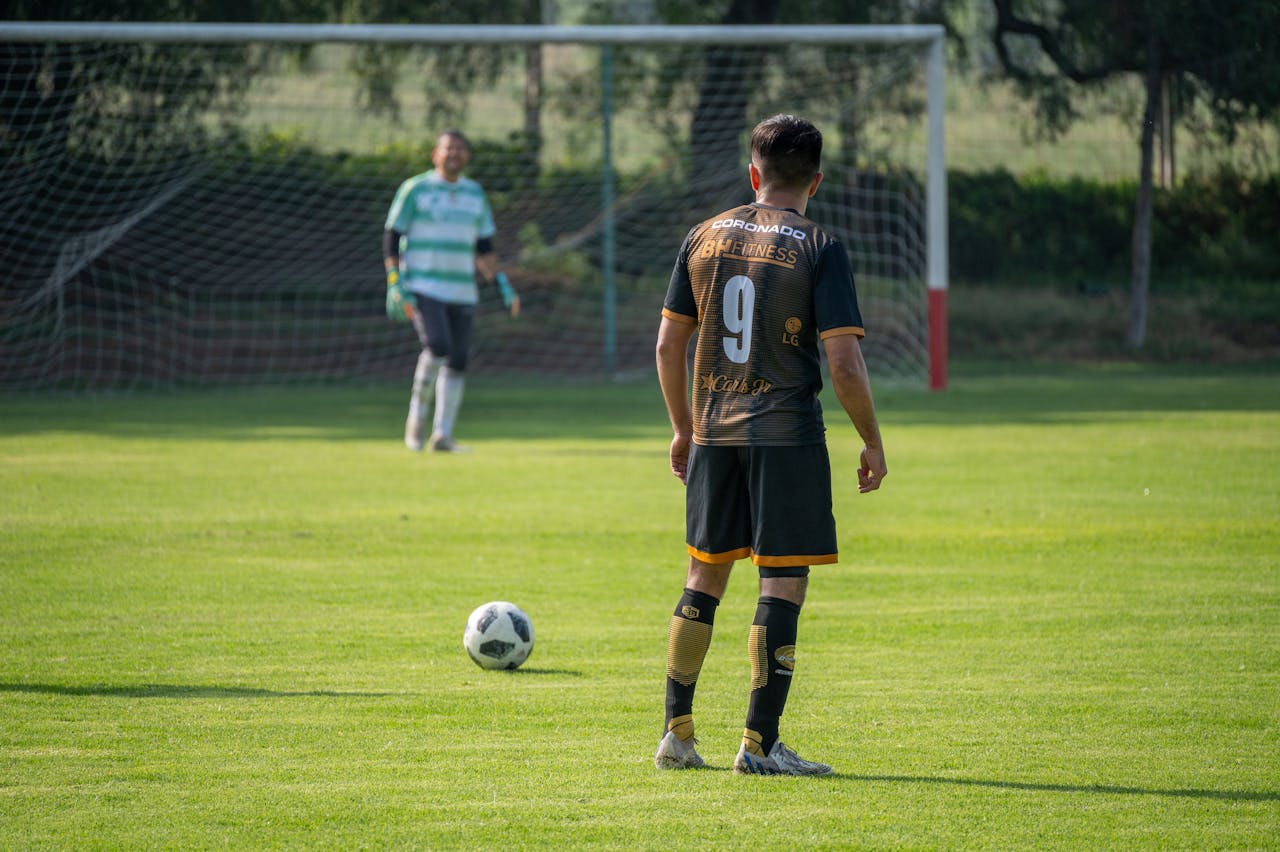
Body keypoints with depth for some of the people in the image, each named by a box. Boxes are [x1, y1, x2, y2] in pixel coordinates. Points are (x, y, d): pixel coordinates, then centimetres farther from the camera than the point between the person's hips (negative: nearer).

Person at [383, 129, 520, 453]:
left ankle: (442, 435, 4)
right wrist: (395, 286, -12)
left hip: (461, 292, 5)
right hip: (422, 288, -5)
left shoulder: (475, 194, 12)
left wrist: (503, 285, 9)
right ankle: (417, 417, -4)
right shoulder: (415, 189, -2)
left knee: (457, 361, -2)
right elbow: (391, 239, -2)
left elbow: (484, 248, 19)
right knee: (437, 347, -23)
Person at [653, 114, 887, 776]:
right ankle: (759, 743, -4)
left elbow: (669, 344, 9)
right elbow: (843, 361, -13)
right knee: (783, 583, -1)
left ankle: (676, 733, 15)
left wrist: (683, 428, 21)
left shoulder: (705, 237, 6)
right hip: (788, 433, -5)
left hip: (714, 431, 5)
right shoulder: (818, 249, -8)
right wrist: (872, 443, -1)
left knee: (704, 577, 15)